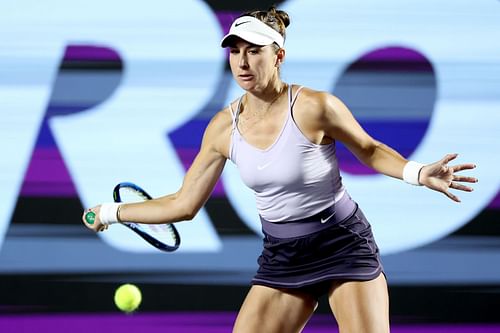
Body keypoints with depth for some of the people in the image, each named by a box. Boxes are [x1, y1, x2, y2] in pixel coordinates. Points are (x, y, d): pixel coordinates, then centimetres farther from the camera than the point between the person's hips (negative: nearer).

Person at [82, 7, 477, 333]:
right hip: (282, 257, 4)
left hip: (344, 245, -4)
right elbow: (183, 204, 5)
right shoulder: (223, 128, -5)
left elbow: (369, 149, -1)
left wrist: (418, 173, -19)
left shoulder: (315, 107, -18)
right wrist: (111, 212, 7)